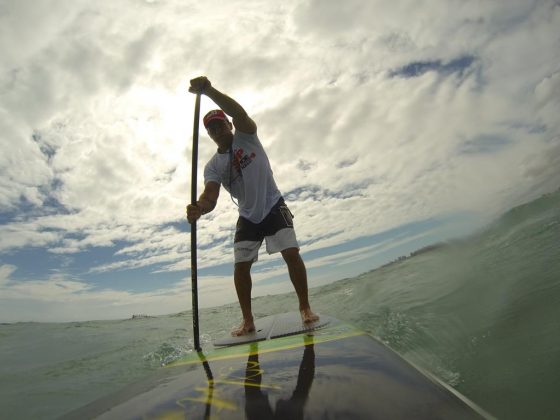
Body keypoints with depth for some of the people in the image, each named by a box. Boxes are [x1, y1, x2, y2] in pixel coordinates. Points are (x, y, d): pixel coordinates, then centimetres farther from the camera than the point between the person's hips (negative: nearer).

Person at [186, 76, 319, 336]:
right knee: (241, 265, -2)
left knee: (291, 253, -16)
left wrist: (209, 90, -43)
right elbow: (211, 195, -20)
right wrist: (199, 208, -45)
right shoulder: (213, 166, -3)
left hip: (273, 207, -3)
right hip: (247, 217, 3)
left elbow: (239, 112, -28)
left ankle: (305, 307, -1)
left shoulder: (246, 137, -6)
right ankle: (248, 321, 10)